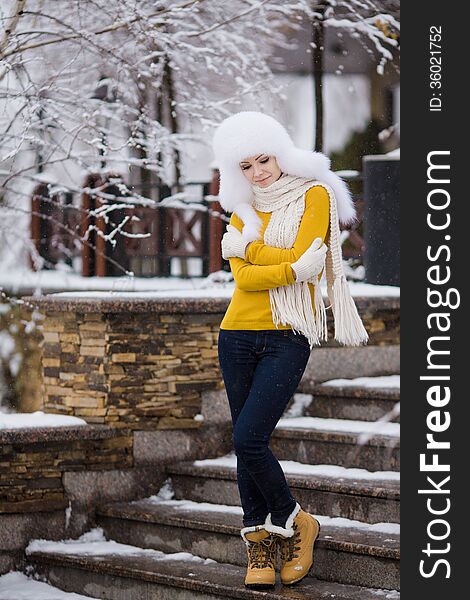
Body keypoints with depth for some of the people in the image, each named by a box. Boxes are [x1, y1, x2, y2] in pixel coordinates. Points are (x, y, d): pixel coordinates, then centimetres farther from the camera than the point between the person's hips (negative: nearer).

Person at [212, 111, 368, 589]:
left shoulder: (314, 194, -1)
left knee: (248, 439, -15)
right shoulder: (242, 209, 12)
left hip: (288, 338, -5)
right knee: (247, 444, 5)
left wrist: (246, 247, -4)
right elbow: (243, 277, -2)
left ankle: (294, 522, 6)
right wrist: (292, 268, -15)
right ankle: (259, 546, 12)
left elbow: (303, 257, -13)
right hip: (239, 333, 5)